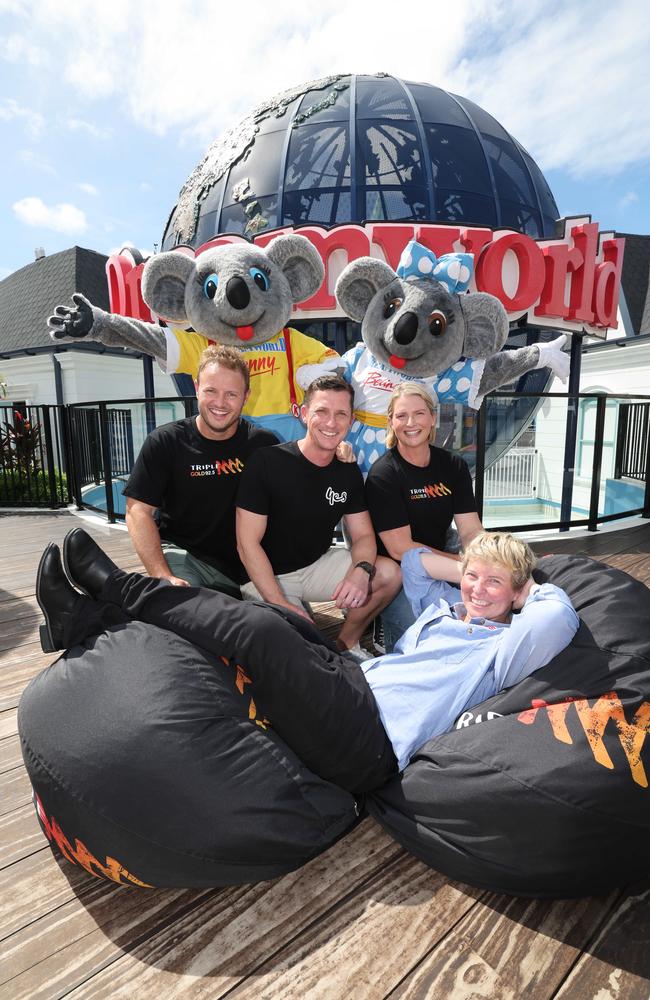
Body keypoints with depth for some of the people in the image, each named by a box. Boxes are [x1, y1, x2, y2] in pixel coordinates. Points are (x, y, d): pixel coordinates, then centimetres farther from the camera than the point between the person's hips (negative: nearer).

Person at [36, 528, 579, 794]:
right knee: (269, 617, -7)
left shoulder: (500, 649, -3)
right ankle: (93, 620, -2)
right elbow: (412, 559, 30)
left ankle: (119, 590, -3)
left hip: (368, 743, -9)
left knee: (255, 628, -24)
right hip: (357, 678, 9)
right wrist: (471, 568, 21)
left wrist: (521, 585, -2)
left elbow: (558, 614, -21)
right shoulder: (444, 603, 19)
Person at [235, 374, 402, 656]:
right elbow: (247, 543, -18)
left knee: (389, 575, -14)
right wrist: (282, 605, -24)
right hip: (267, 576, -5)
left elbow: (363, 536, 1)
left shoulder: (348, 472, -2)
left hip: (318, 564, 5)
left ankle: (346, 643, 9)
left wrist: (362, 570, -24)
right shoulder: (266, 462, -19)